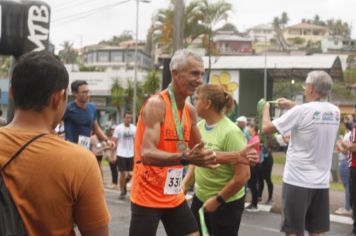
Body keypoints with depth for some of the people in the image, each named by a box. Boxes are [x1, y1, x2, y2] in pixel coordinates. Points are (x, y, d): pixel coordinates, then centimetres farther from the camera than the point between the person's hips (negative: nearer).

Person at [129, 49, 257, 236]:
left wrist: (237, 157, 8)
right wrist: (185, 158, -44)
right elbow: (147, 154, -30)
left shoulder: (190, 110, 6)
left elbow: (201, 153, 17)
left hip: (175, 197, 8)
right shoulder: (156, 105, -18)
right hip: (148, 197, -8)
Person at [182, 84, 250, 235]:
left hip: (227, 203, -7)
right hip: (200, 198, 7)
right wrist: (184, 184, 0)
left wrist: (217, 200, -16)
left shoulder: (230, 132, -21)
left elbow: (243, 175, -22)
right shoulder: (199, 126, -1)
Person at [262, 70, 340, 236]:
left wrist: (266, 108, 11)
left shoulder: (301, 111, -16)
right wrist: (293, 107, 20)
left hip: (297, 181, -5)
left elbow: (266, 128, -7)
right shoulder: (335, 112, 3)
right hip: (321, 182, 6)